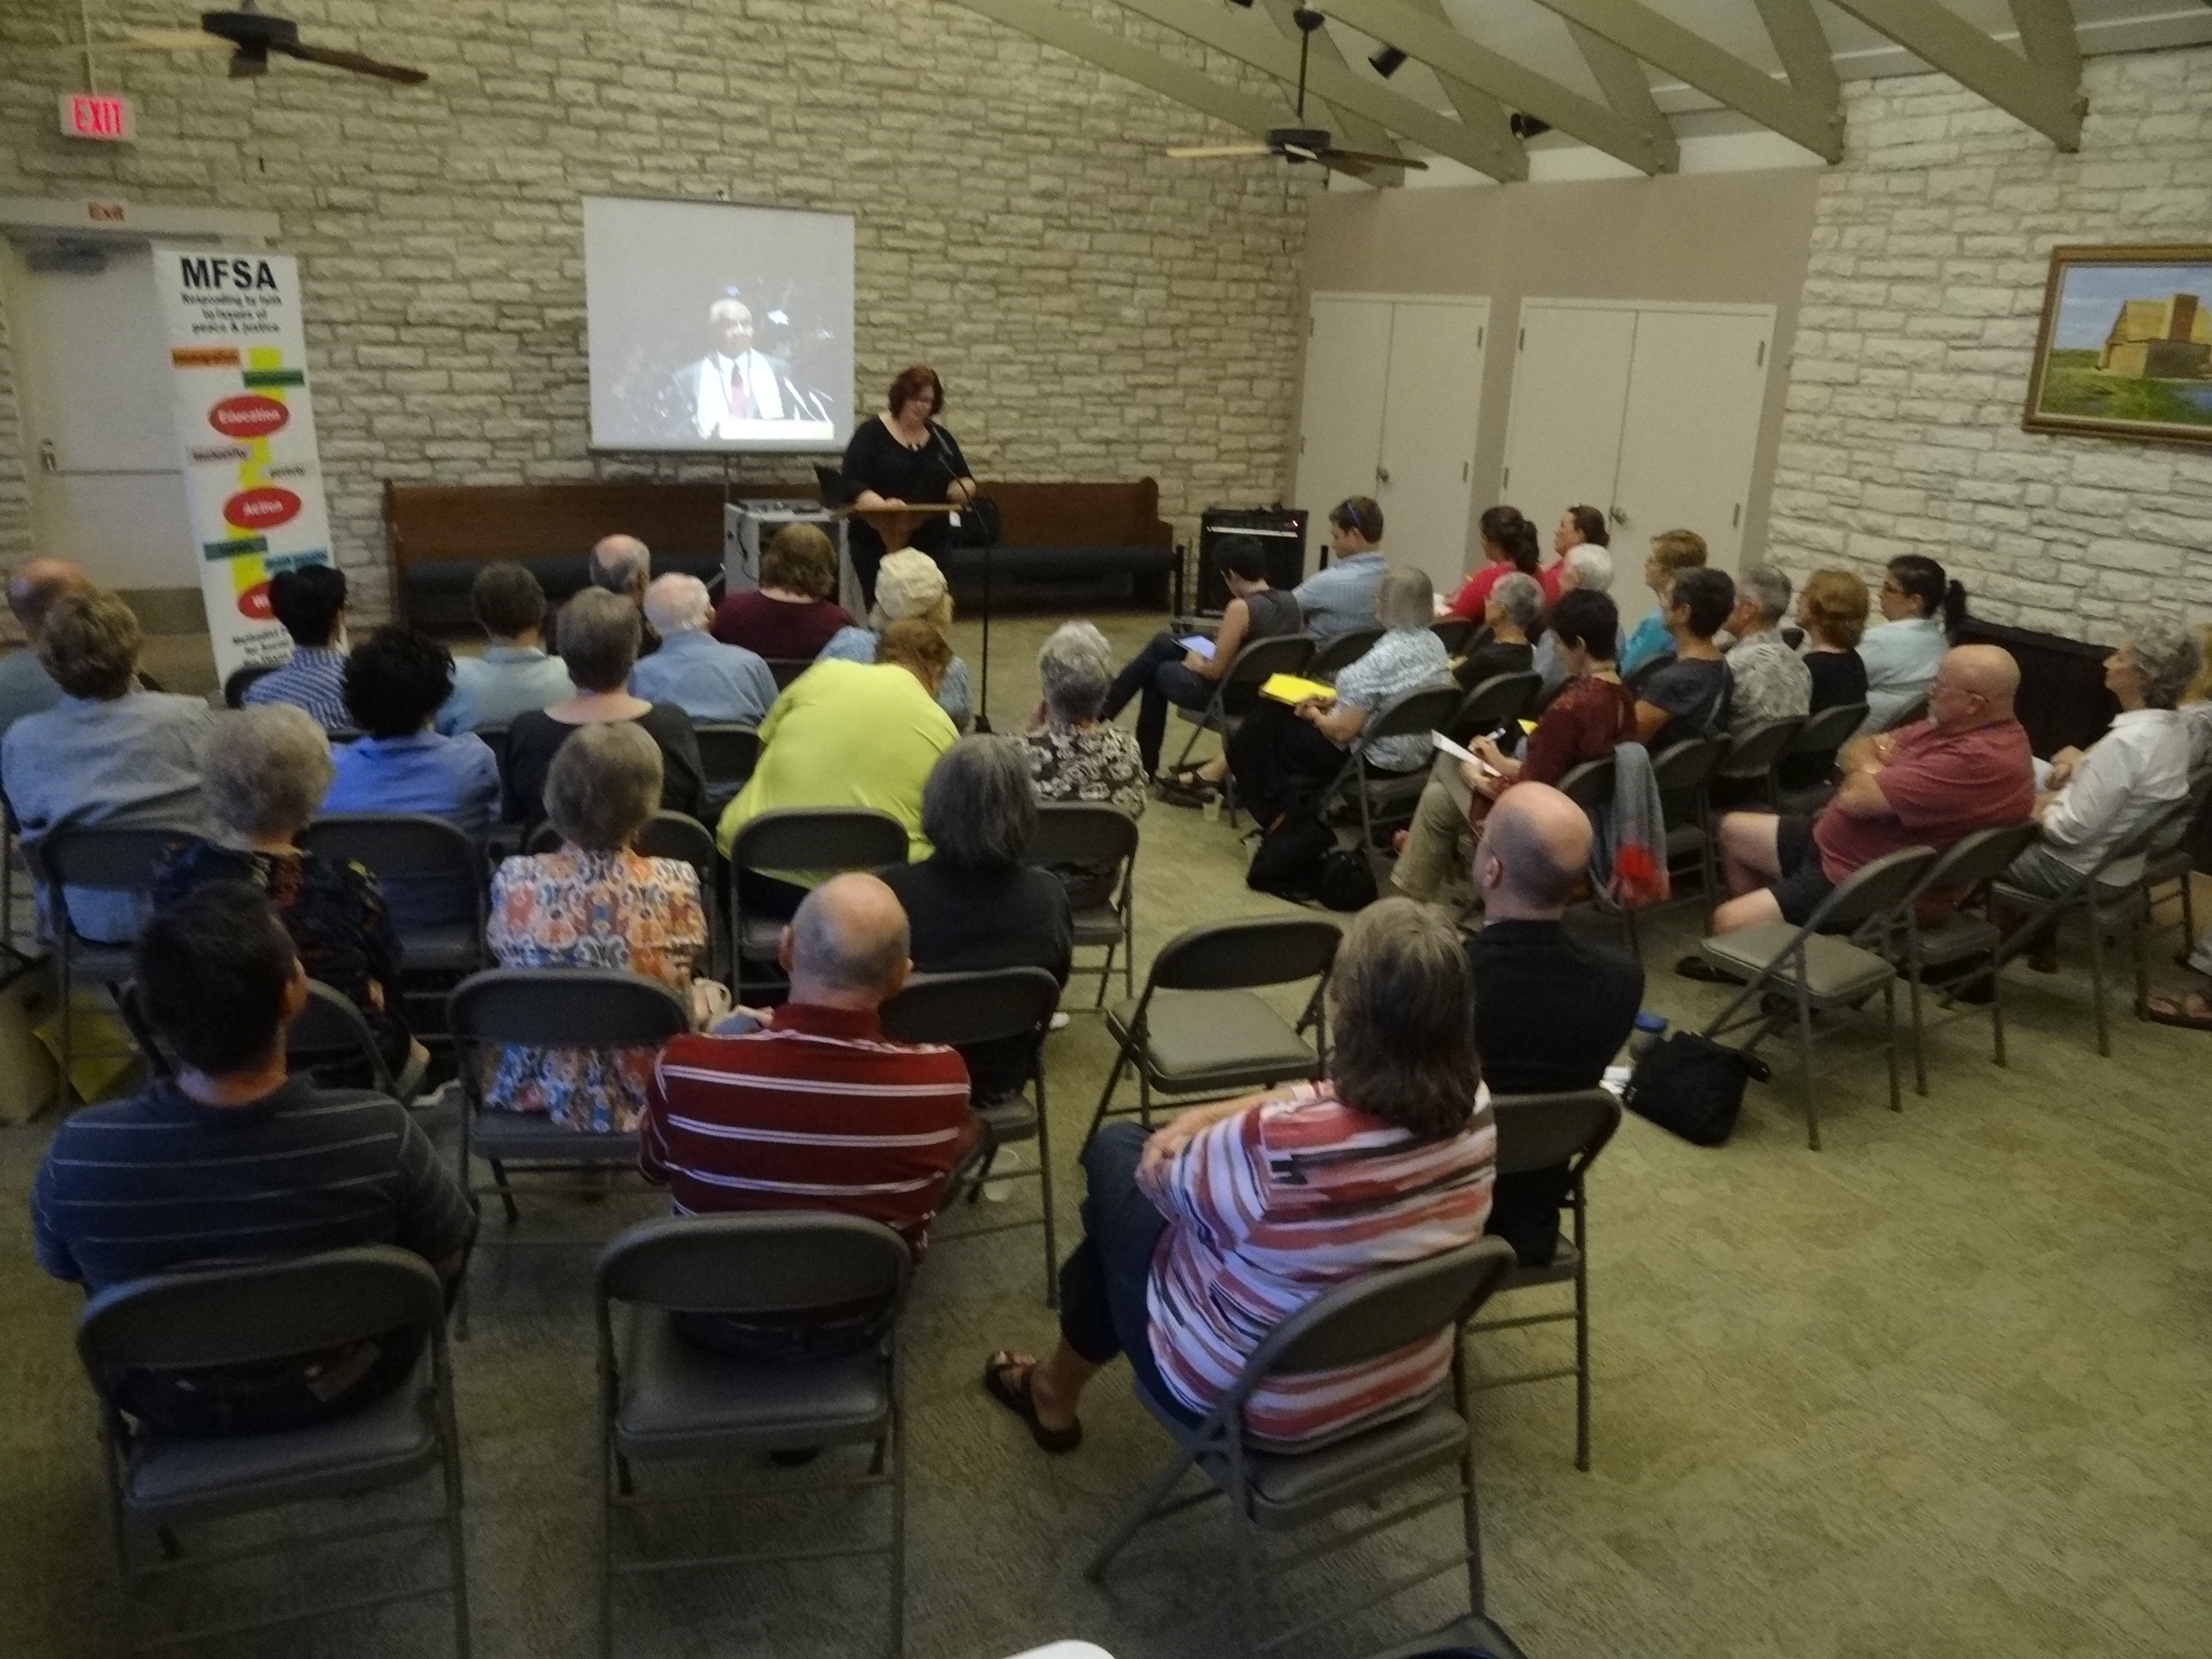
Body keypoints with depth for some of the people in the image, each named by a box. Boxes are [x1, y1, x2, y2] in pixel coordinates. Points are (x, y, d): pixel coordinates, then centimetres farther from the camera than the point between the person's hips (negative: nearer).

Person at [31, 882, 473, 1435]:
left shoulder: (79, 1152, -29)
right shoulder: (379, 1134, -35)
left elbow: (62, 1267, -6)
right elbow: (448, 1260, -15)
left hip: (173, 1405, 2)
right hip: (348, 1386, -1)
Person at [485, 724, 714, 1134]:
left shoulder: (515, 879, -18)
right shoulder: (675, 885, -24)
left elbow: (506, 961, 2)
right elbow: (682, 985, -5)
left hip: (534, 1084, 3)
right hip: (643, 1090, -3)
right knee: (711, 994, 30)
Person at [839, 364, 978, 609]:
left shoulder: (940, 437, 10)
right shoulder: (871, 433, -3)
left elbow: (968, 482, 13)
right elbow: (852, 485, -13)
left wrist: (962, 489, -12)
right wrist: (882, 505, -32)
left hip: (932, 544, 4)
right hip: (878, 545, -4)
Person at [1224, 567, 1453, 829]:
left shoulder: (1379, 660, -28)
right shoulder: (1436, 645, 0)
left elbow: (1341, 731, -23)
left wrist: (1314, 714, -3)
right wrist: (1338, 701, 9)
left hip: (1376, 760, -9)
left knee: (1272, 723, 13)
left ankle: (1279, 813, 30)